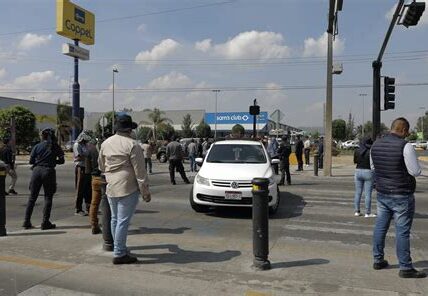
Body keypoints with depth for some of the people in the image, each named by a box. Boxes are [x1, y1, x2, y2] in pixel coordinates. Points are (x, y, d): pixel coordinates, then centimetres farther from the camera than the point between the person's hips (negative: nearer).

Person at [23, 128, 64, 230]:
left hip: (37, 170, 2)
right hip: (49, 171, -1)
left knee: (32, 197, 11)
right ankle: (45, 223, 4)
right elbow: (61, 160, 2)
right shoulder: (55, 147, 1)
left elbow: (31, 161, 3)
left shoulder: (37, 146, 2)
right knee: (48, 198, 5)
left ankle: (26, 222, 14)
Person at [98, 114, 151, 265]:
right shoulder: (132, 145, -12)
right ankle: (119, 254, 3)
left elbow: (101, 165, 19)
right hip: (128, 188, -7)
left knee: (115, 219, 17)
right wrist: (145, 191, -7)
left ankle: (120, 248, 30)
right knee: (123, 221, -3)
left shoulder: (105, 143, 8)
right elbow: (140, 171, -12)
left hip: (110, 188, 7)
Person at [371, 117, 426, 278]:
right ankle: (405, 268, 11)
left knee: (380, 227, 14)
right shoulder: (405, 146, -17)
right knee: (402, 231, 2)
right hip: (402, 195, -6)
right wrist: (405, 166, 6)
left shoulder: (376, 144, 3)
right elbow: (416, 171, -13)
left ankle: (378, 260, 25)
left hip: (382, 193, 6)